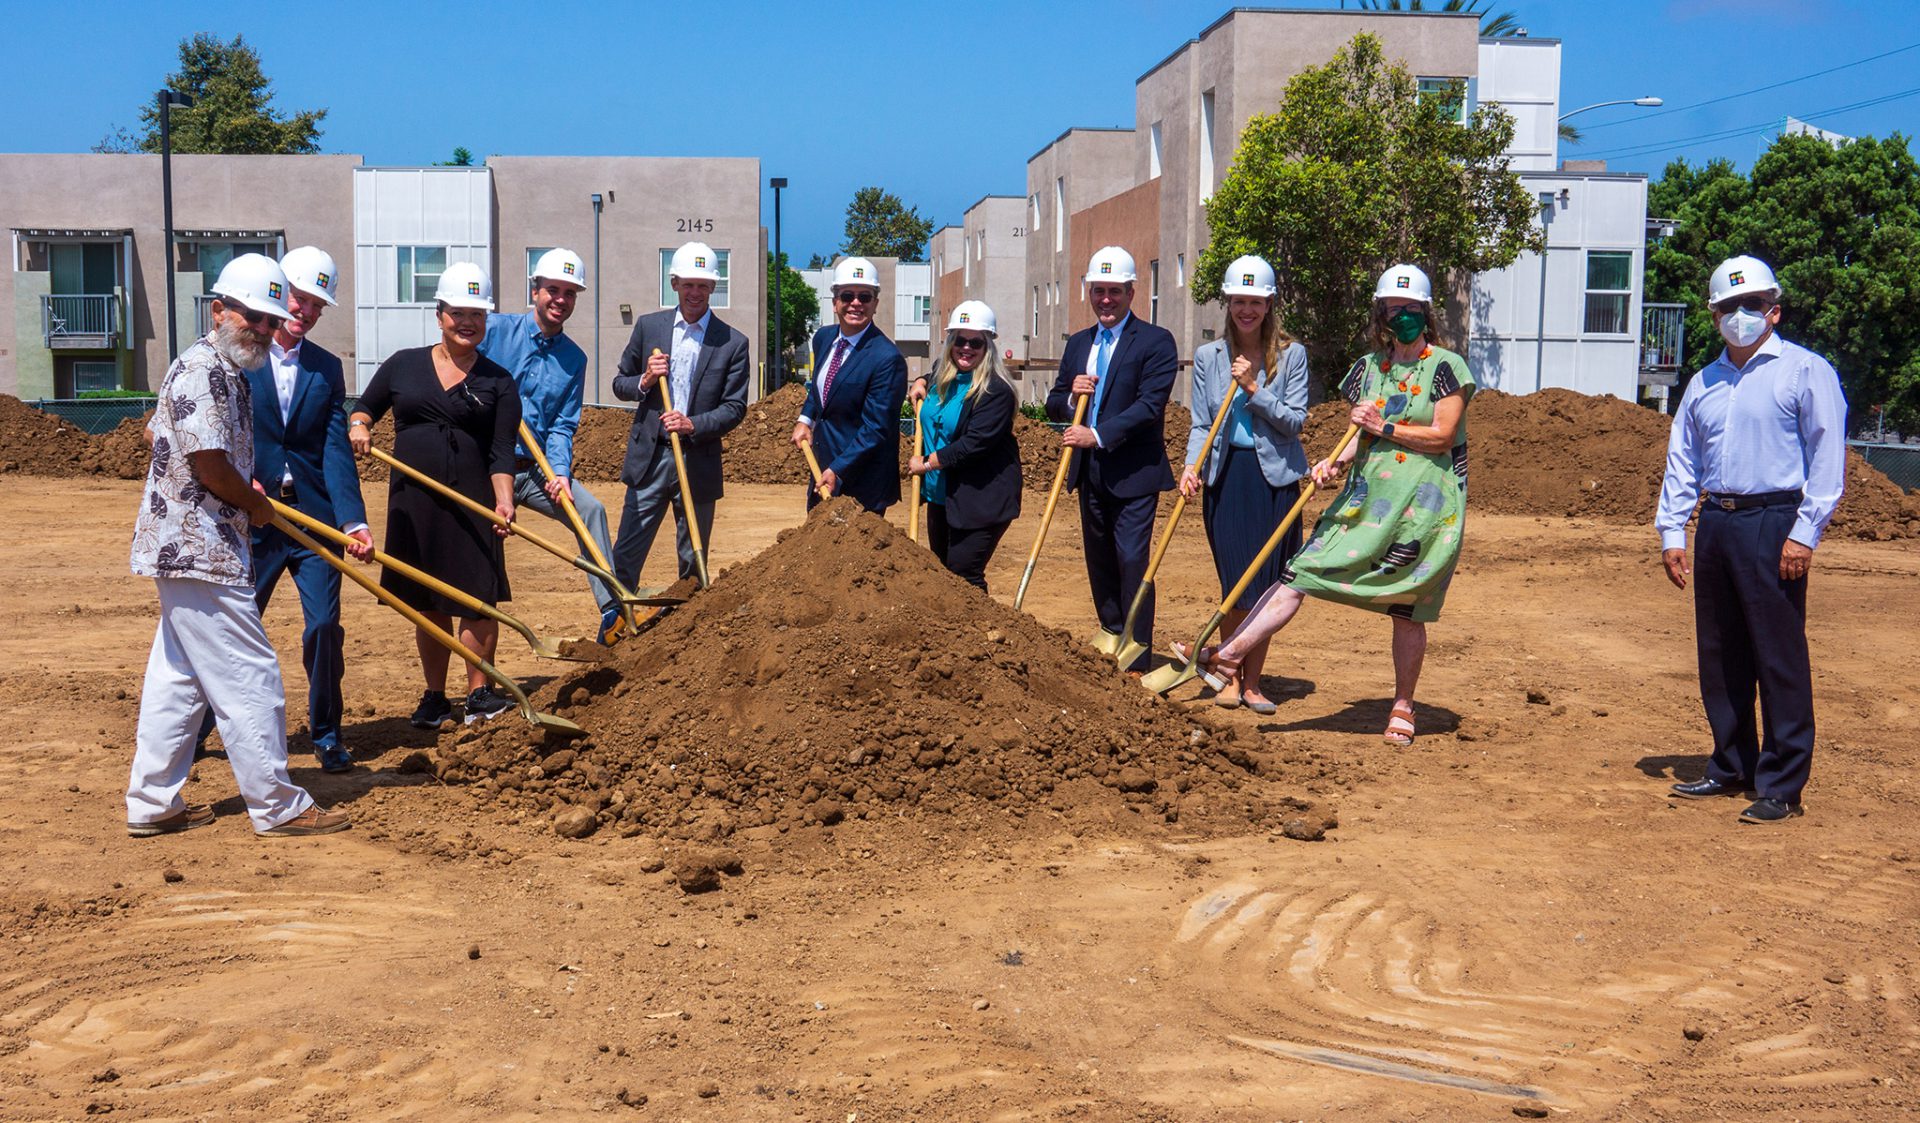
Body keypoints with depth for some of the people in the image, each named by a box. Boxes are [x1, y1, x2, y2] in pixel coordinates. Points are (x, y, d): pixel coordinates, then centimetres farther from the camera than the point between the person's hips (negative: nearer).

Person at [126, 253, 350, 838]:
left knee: (179, 678, 15)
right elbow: (210, 465, -21)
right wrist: (256, 504, -2)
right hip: (200, 552, -11)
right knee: (248, 677, -5)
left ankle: (153, 803, 22)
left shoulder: (229, 372, 16)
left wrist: (244, 492, 20)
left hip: (183, 550, 11)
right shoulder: (202, 369, -15)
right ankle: (277, 806, 2)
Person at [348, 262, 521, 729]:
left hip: (472, 501, -2)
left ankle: (479, 695, 3)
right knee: (428, 605, 9)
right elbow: (364, 407, 20)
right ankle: (434, 699, 19)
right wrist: (358, 425, -3)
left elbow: (501, 453, -2)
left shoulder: (498, 382, 4)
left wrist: (504, 501, -17)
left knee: (479, 598, -8)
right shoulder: (404, 365, 9)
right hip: (413, 501, 2)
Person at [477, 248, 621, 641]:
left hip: (534, 468, 3)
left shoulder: (573, 359, 6)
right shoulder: (495, 329, -4)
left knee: (590, 509, -18)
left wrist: (560, 473, -15)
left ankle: (612, 610, -20)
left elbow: (562, 426, 2)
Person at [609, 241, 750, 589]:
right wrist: (644, 381, -10)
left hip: (699, 465, -1)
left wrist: (693, 424, -18)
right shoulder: (649, 326, 6)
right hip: (650, 458, 1)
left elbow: (735, 408, -2)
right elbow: (620, 384, 12)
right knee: (625, 556, 0)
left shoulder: (733, 343, -1)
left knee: (694, 565, 9)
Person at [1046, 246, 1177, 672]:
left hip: (1133, 474, -6)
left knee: (1132, 562, -10)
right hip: (1090, 473, 7)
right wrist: (1071, 396, -7)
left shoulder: (1156, 341, -5)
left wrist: (1098, 435, -22)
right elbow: (1054, 405, 16)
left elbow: (1150, 404, -16)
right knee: (1100, 565, 12)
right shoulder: (1077, 345, 15)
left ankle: (1137, 664, -6)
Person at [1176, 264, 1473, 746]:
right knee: (1298, 575, -6)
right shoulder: (1369, 367, 12)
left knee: (1407, 611, 2)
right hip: (1366, 496, 5)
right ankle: (1228, 655, -8)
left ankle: (1403, 707, 17)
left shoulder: (1446, 367, -3)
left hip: (1423, 506, -4)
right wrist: (1337, 461, -2)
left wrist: (1384, 427, -12)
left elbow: (1442, 435, -10)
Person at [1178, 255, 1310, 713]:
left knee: (1266, 585, 3)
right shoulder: (1208, 356, 7)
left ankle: (1251, 682, 14)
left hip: (1274, 476, 0)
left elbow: (1296, 419, -3)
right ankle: (1231, 679, 11)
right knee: (1238, 583, -4)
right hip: (1225, 475, 0)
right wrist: (1192, 467, -12)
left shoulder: (1291, 355, 3)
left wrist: (1255, 389, -14)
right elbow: (1201, 423, 4)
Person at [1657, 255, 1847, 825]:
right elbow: (1681, 462, 18)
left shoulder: (1806, 372, 0)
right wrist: (1671, 532, 9)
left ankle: (1781, 786, 1)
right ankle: (1730, 767, 23)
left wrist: (1804, 533, -14)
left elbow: (1827, 458, -6)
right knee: (1718, 656, 11)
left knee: (1780, 659, -5)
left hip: (1773, 526, -6)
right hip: (1714, 525, 6)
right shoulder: (1703, 384, 17)